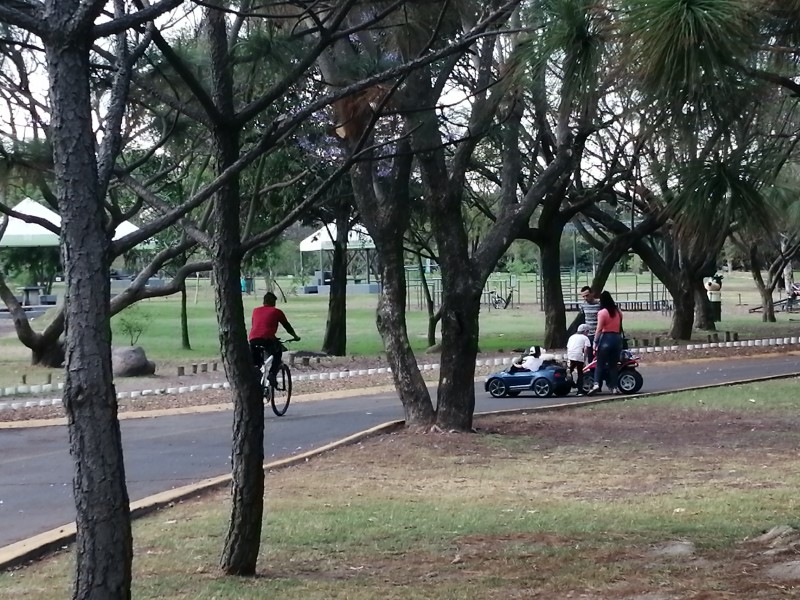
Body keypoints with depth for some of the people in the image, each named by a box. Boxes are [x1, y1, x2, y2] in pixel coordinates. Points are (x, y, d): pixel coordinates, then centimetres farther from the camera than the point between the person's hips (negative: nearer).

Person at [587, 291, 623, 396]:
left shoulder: (602, 312, -8)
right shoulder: (618, 312, 11)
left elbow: (599, 329, -11)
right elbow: (620, 327, 12)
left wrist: (595, 343, -9)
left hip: (606, 338, -5)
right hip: (617, 339, 5)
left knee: (600, 364, -4)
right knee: (613, 365, 11)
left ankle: (596, 384, -21)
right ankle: (613, 387, 8)